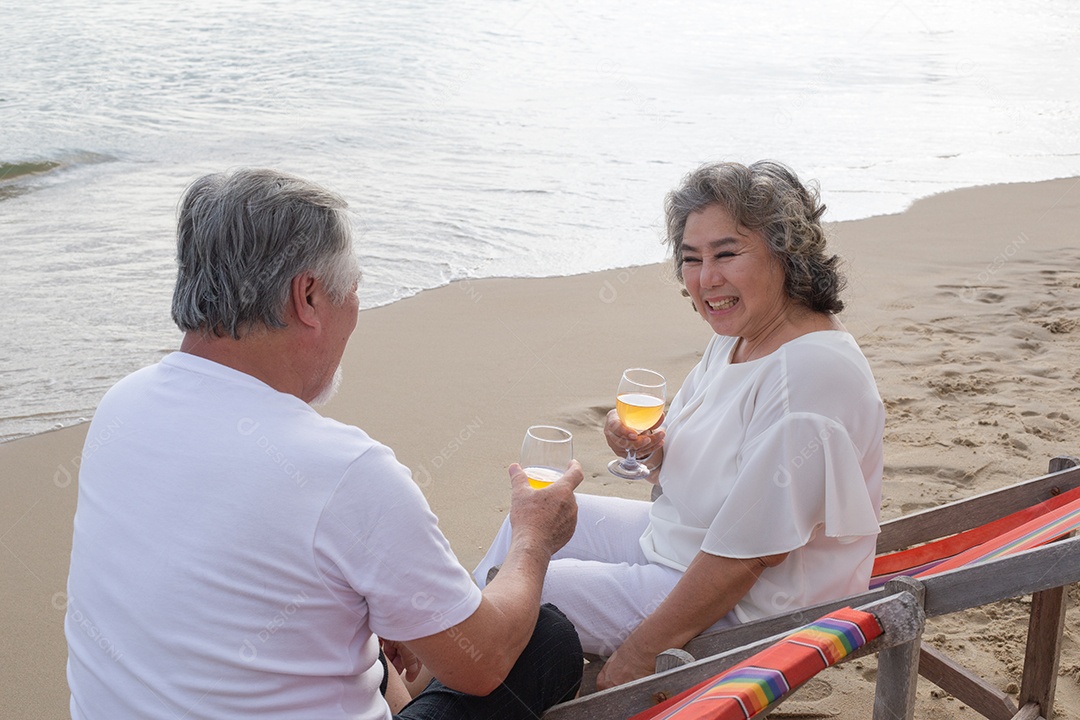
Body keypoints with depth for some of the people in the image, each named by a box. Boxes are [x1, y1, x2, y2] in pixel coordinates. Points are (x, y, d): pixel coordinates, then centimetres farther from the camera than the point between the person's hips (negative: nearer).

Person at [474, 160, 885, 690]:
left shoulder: (811, 374, -29)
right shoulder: (736, 337, 0)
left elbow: (749, 553, -28)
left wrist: (640, 651, -22)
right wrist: (651, 449, -13)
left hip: (747, 607, -9)